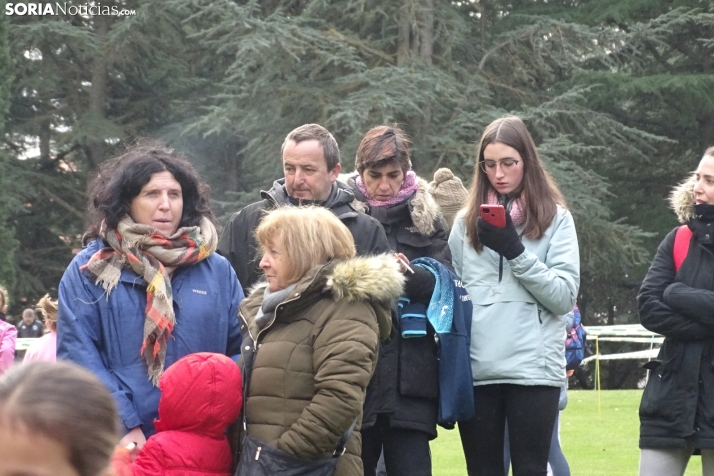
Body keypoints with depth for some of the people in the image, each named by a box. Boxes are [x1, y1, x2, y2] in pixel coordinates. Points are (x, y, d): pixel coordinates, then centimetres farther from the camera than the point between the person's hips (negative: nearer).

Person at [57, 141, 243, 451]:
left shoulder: (217, 270, 10)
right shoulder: (90, 269, 2)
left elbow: (243, 351, 10)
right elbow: (77, 354, -6)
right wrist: (125, 426, -15)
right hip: (120, 444, -2)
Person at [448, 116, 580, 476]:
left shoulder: (555, 218, 4)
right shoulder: (467, 221, 12)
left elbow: (564, 296, -3)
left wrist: (516, 252, -11)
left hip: (534, 370, -3)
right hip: (475, 371, 3)